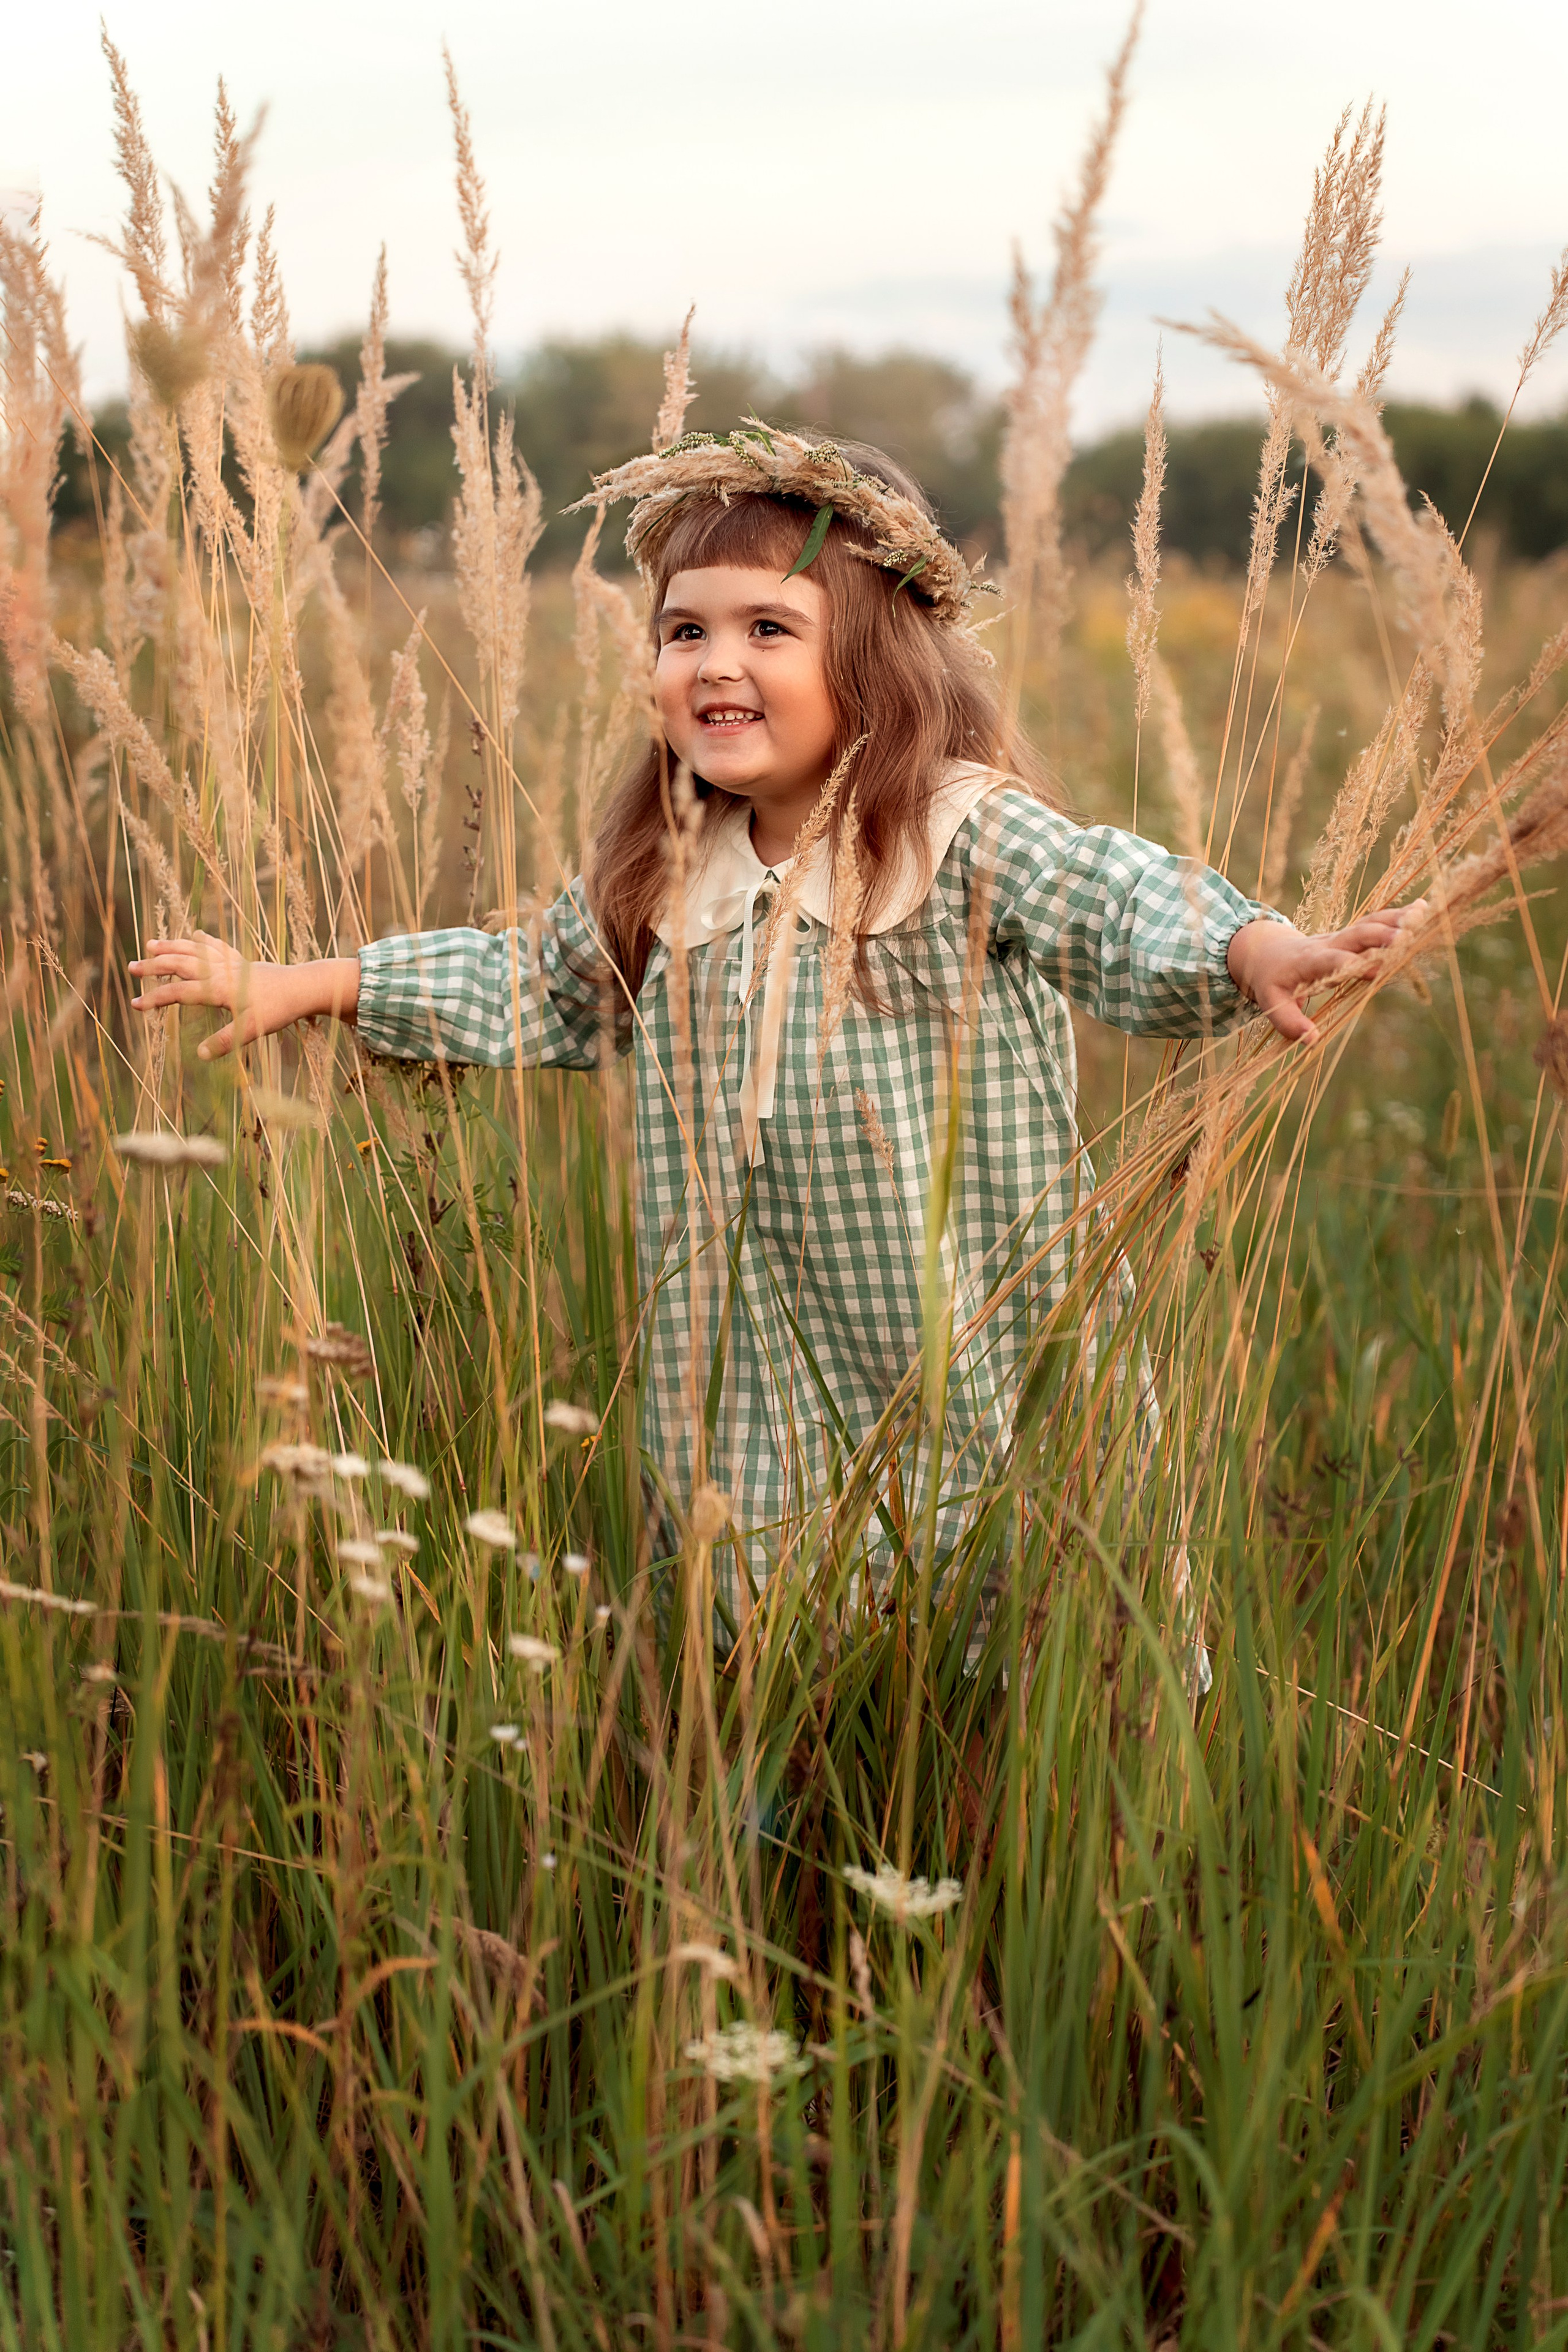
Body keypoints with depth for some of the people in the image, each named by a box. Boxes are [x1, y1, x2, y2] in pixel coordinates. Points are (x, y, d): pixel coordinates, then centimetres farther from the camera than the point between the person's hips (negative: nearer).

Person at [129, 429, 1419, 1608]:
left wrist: (1255, 951, -50)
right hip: (757, 1396, 5)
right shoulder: (661, 879, 6)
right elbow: (533, 987, 21)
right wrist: (307, 985, 22)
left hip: (969, 1360, -5)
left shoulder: (971, 839, -13)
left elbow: (1130, 903, -27)